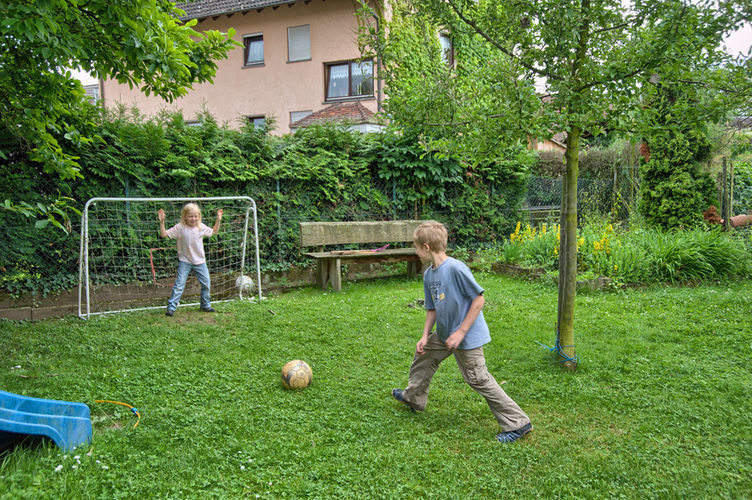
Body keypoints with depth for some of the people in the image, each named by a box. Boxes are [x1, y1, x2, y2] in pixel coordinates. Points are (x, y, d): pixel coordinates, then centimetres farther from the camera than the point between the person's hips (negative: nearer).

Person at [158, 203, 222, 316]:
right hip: (184, 261, -4)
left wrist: (218, 220, 10)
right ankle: (171, 307, -3)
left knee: (206, 283, 7)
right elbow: (164, 234, -12)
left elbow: (214, 232, 18)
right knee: (179, 284, -9)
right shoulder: (180, 227, -10)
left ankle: (206, 305, 25)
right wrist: (162, 222, -23)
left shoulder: (201, 227, 2)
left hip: (200, 261, 4)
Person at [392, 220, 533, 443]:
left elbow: (479, 299, -22)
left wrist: (461, 332, -22)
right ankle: (414, 397, 44)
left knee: (478, 379, -6)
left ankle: (517, 423, 4)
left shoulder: (456, 268, -24)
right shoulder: (428, 274, 3)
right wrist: (425, 336, 4)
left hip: (467, 336, -9)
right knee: (423, 354, 20)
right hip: (444, 333, 9)